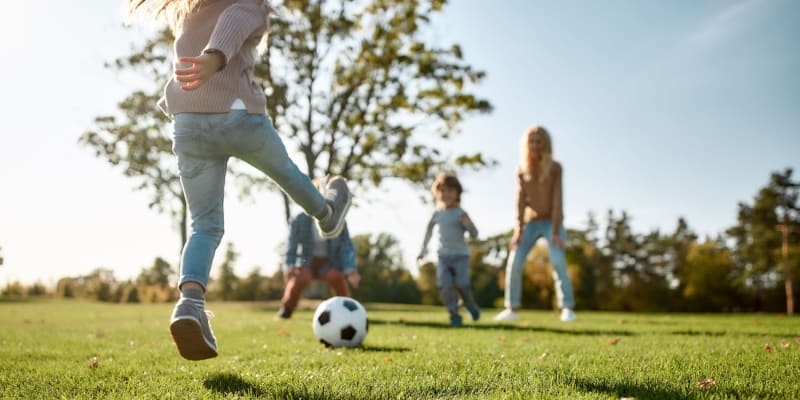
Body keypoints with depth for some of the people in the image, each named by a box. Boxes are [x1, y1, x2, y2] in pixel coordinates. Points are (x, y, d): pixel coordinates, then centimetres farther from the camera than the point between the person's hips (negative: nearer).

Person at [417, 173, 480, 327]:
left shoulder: (460, 213, -5)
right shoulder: (437, 213, 5)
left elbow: (475, 235, -7)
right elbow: (429, 230, 22)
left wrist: (467, 224, -26)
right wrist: (423, 249, 25)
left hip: (461, 255, -2)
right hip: (443, 255, 2)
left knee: (462, 283, -13)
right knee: (445, 285, -13)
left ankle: (470, 304, 20)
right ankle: (454, 315, -2)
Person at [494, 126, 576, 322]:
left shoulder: (555, 168, -15)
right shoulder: (521, 170, -5)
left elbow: (558, 200, -19)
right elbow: (520, 201, -12)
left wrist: (556, 232, -26)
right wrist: (518, 230, -22)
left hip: (552, 222, -3)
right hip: (531, 223, 3)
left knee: (558, 262, -24)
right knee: (514, 264, -9)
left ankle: (567, 308, -19)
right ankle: (512, 308, 1)